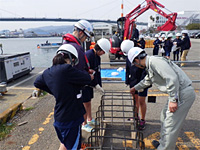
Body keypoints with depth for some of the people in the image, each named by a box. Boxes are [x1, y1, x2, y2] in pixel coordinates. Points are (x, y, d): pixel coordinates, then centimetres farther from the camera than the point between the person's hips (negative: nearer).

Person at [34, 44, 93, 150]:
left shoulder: (48, 72, 1)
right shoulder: (67, 69, -24)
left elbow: (37, 83, 20)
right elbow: (89, 78, -15)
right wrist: (90, 76, 9)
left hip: (59, 117, 7)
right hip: (70, 118, -7)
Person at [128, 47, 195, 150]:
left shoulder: (155, 61, -19)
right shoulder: (150, 65, 14)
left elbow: (172, 78, -28)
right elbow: (147, 80, 33)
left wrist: (173, 99, -25)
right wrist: (135, 88, 47)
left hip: (183, 93, -10)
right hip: (178, 92, 10)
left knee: (170, 125, -3)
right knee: (165, 118, 22)